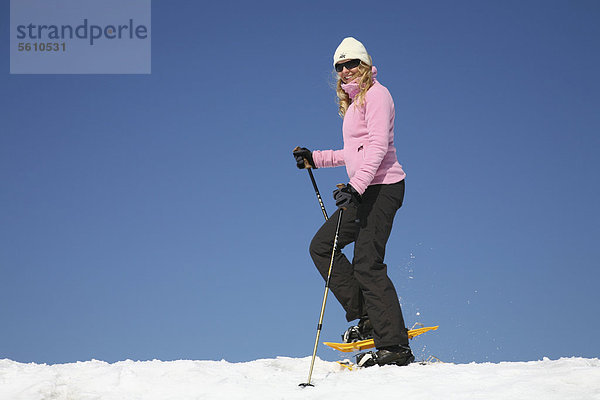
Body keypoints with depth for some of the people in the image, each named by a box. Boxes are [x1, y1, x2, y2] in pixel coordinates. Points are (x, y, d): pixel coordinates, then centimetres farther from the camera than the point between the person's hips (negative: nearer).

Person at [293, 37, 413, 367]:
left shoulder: (375, 94, -7)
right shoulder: (353, 102, 21)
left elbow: (377, 146, -20)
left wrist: (355, 186, -30)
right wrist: (316, 158, 23)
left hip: (382, 187, -10)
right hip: (365, 191, 10)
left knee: (367, 263, -14)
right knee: (322, 246, 8)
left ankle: (396, 348, -13)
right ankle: (368, 318, 6)